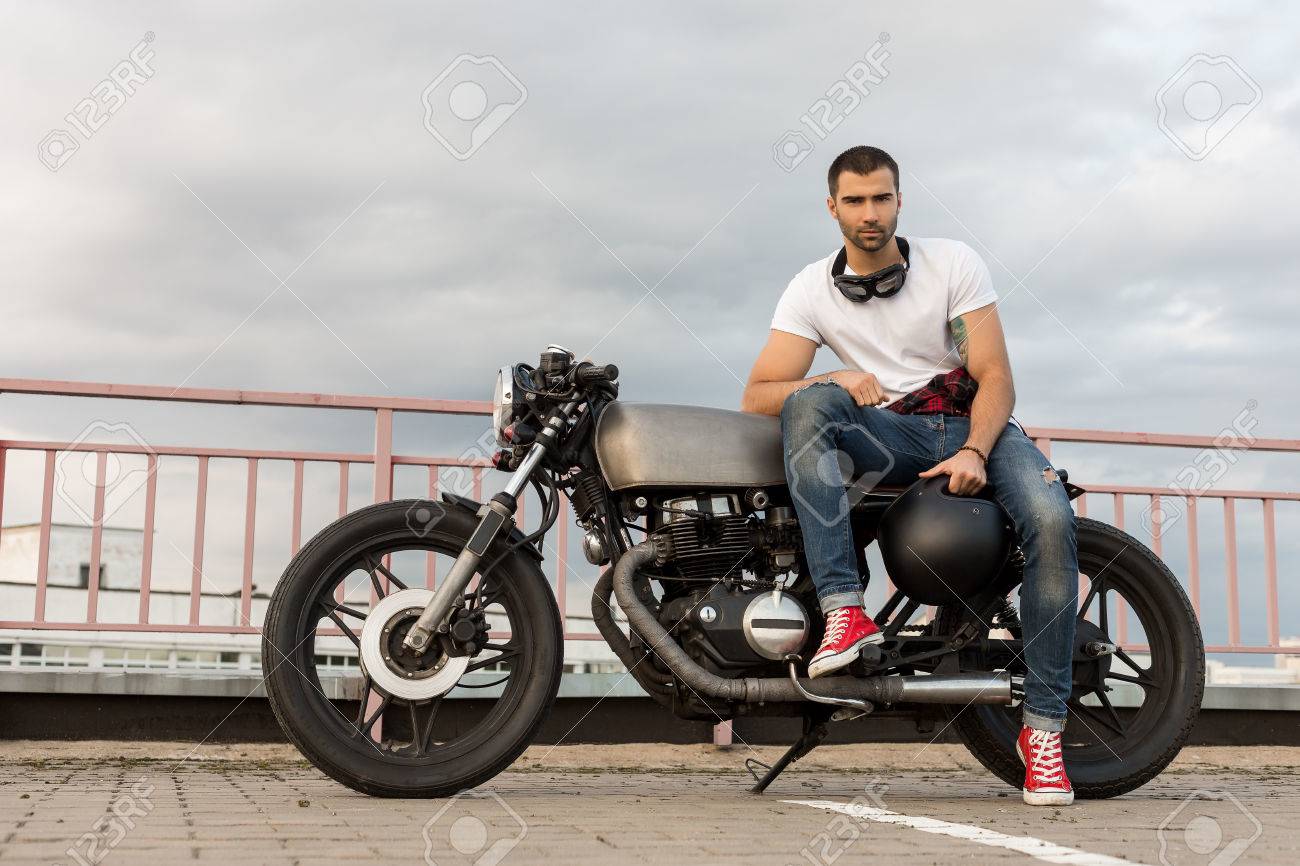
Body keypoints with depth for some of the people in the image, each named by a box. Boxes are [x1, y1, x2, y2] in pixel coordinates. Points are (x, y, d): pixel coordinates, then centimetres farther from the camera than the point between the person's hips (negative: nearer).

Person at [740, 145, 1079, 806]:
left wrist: (974, 453, -24)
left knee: (1051, 521, -30)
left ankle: (1043, 724, -21)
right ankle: (844, 610, -42)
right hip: (888, 434, 0)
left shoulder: (953, 261, 0)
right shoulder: (812, 289, 2)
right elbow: (755, 398, -6)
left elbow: (995, 375, -5)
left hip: (973, 424, 0)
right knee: (808, 403, -33)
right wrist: (839, 380, -24)